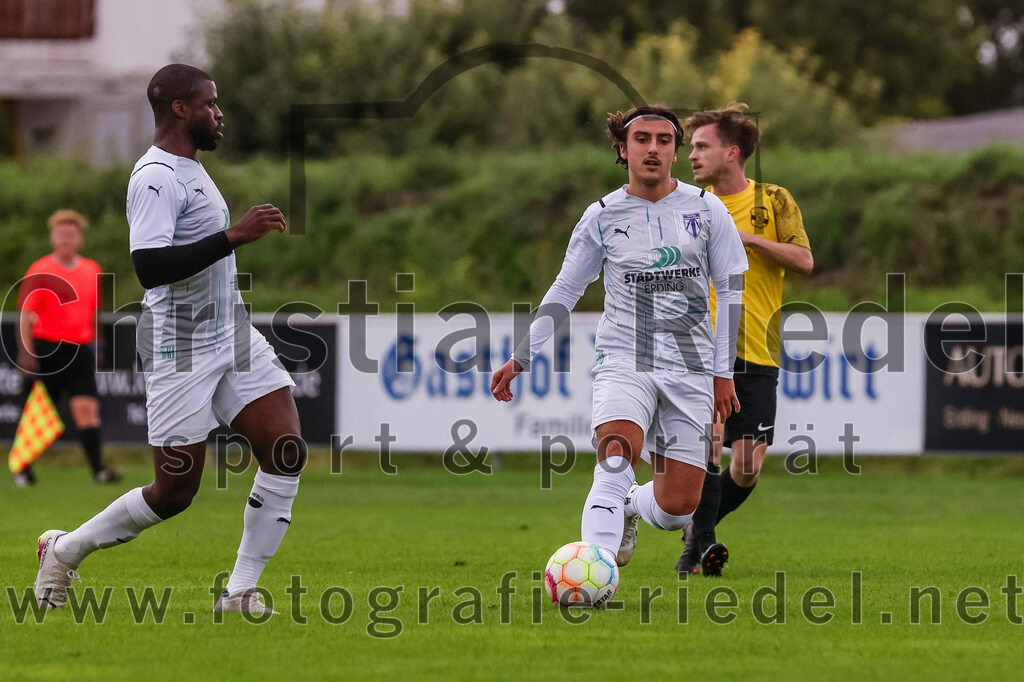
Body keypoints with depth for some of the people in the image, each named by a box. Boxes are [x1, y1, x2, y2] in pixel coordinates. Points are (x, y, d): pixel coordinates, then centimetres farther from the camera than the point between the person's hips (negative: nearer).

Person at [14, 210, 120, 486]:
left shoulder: (92, 270, 10)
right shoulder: (40, 271, -4)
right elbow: (26, 314, -6)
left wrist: (96, 342, 21)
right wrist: (26, 352, -12)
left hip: (79, 349, 3)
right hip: (46, 347, -3)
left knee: (86, 406, -9)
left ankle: (98, 469, -14)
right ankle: (23, 470, 16)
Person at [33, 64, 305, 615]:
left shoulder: (189, 170, 15)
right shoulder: (156, 178, -17)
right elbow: (148, 266, -30)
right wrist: (233, 237, -31)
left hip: (233, 338, 9)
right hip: (181, 352, -9)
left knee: (287, 453, -8)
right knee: (175, 492, -3)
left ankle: (240, 592, -2)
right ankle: (65, 551, 19)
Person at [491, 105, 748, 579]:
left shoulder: (706, 209, 4)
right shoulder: (603, 216, 4)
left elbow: (731, 289, 9)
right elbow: (564, 290, 13)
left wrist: (723, 371, 5)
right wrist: (520, 358, 7)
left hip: (689, 369, 1)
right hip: (623, 362, -1)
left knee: (678, 504, -2)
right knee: (616, 460, -29)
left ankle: (628, 508, 34)